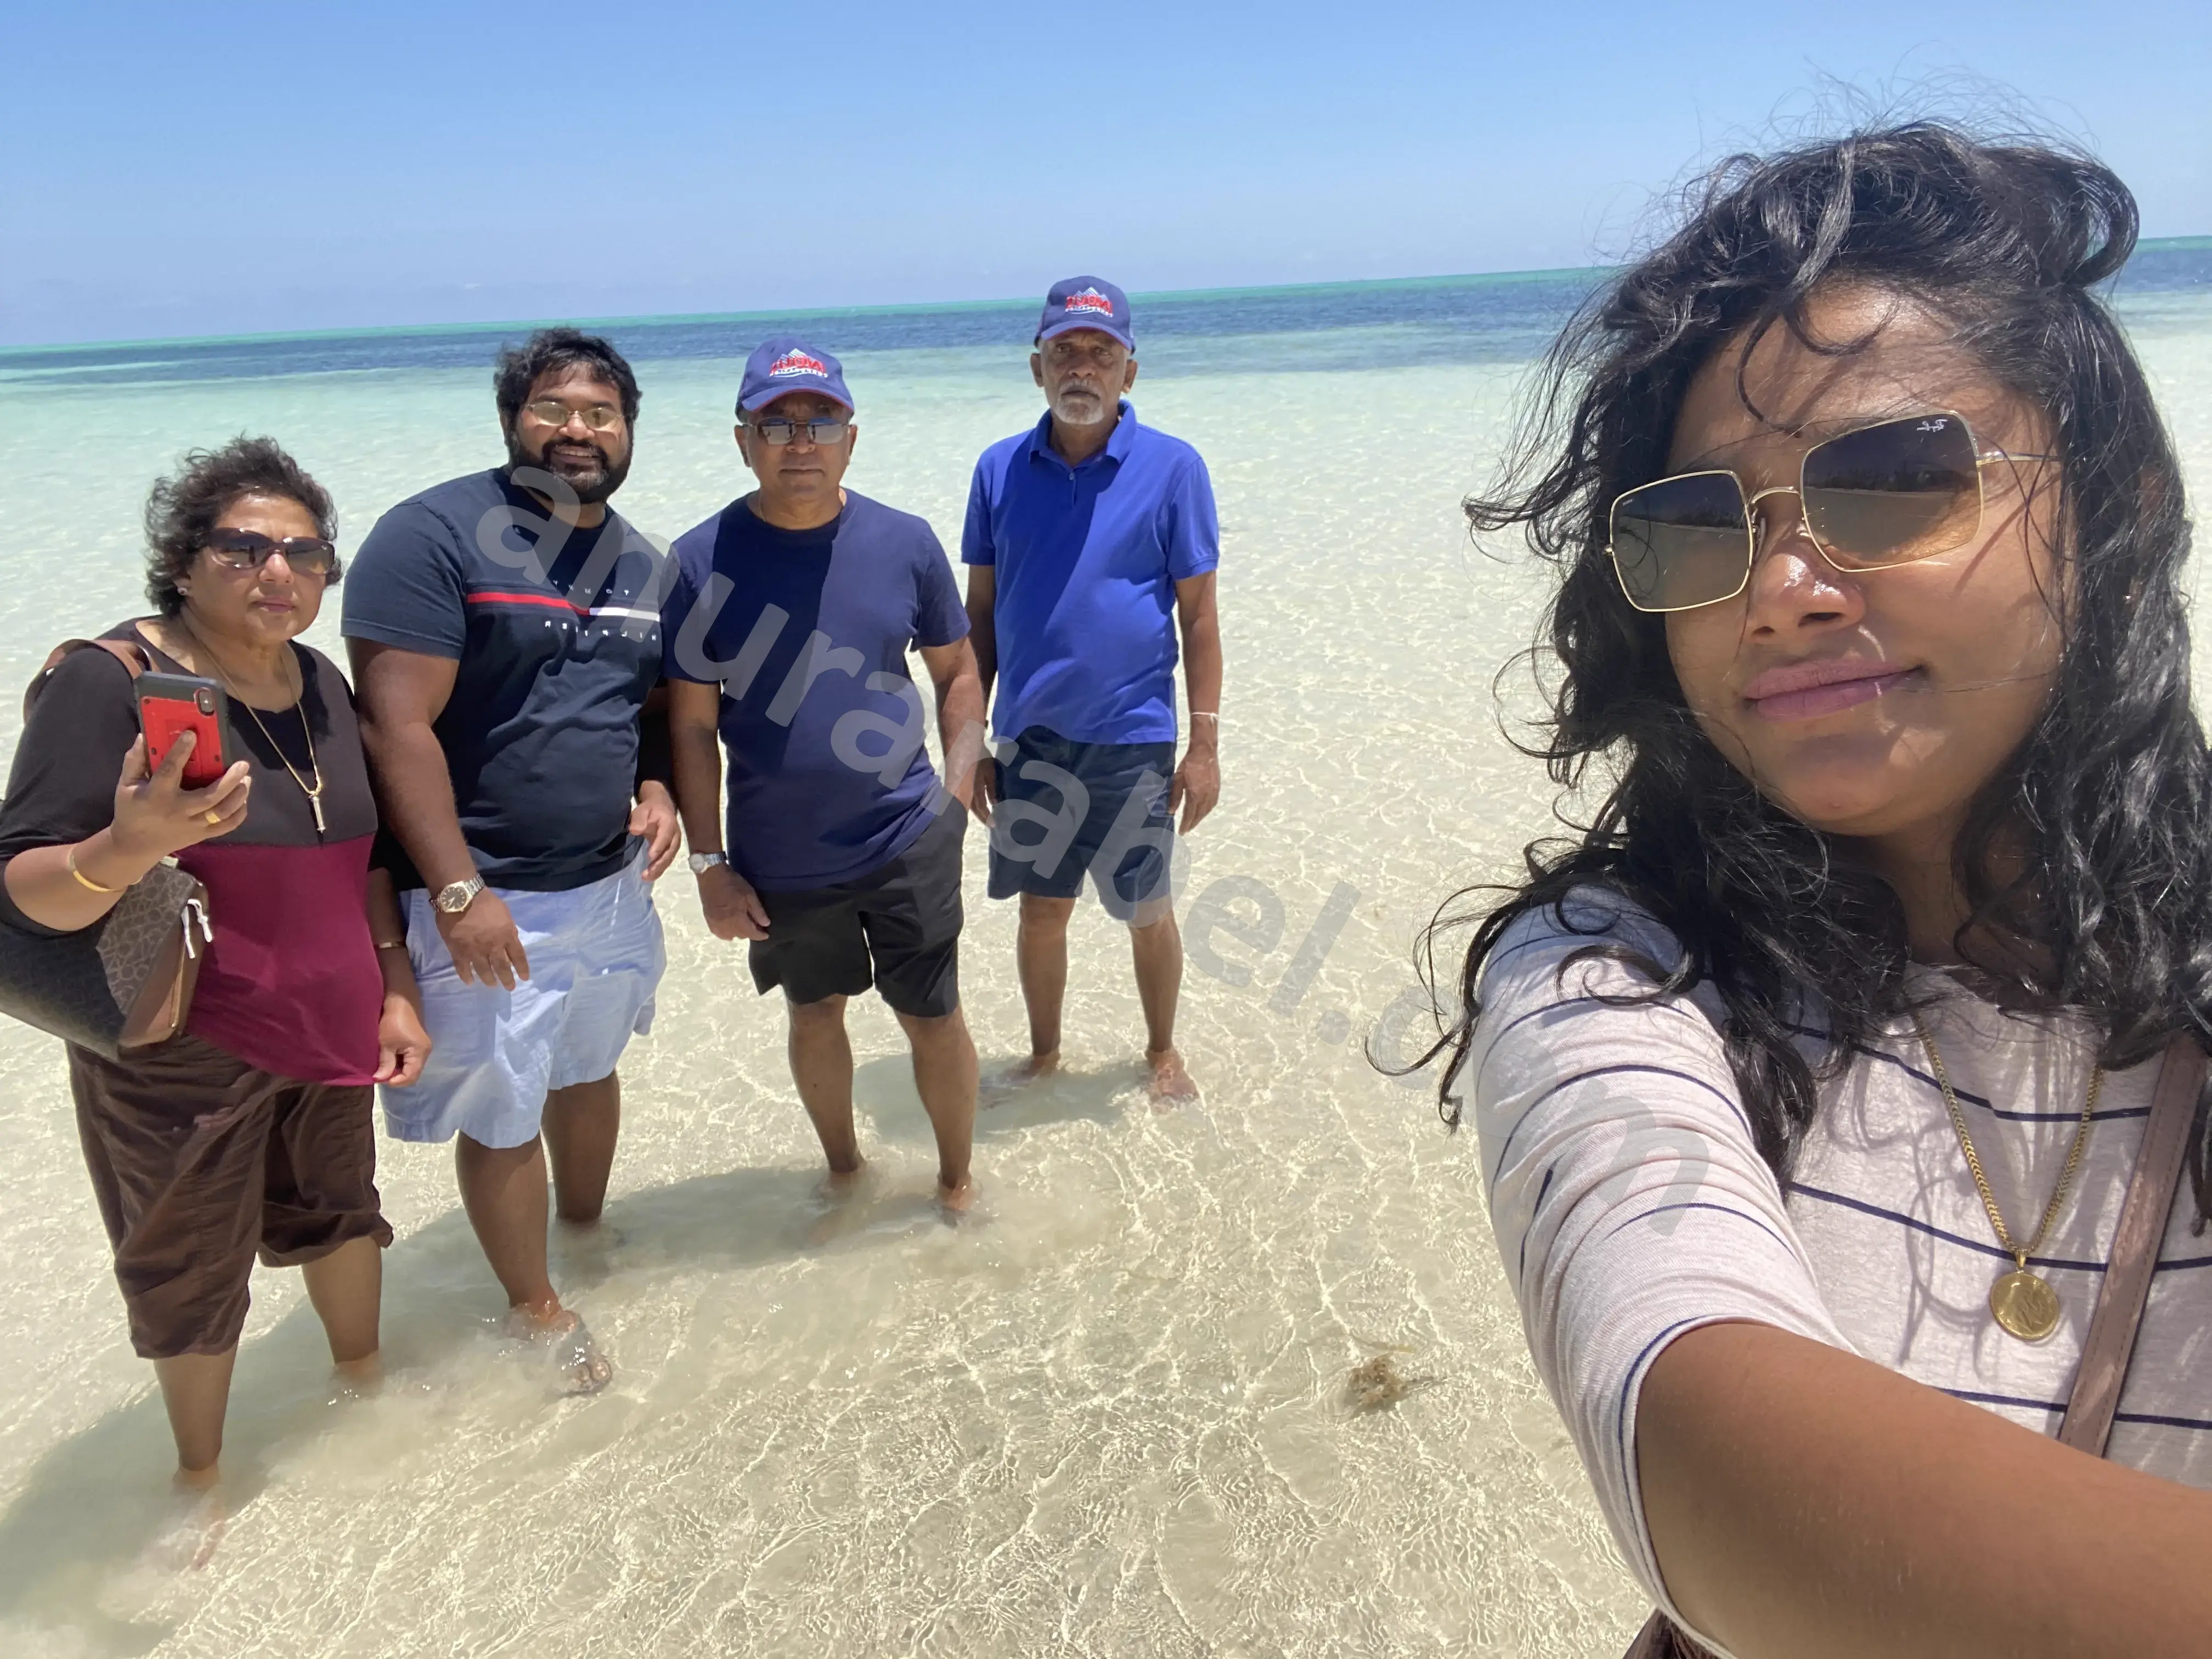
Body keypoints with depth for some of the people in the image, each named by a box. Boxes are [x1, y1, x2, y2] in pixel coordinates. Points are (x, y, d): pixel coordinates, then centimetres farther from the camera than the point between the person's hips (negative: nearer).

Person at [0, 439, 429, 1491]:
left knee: (335, 1208, 23)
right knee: (189, 1274, 13)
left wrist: (396, 990, 8)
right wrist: (128, 849, -42)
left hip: (328, 1031, 5)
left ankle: (361, 1375, 49)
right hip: (179, 1056, -5)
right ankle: (199, 1471, 37)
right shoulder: (111, 681, -18)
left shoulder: (320, 684, 2)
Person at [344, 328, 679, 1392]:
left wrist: (657, 788, -3)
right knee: (501, 1116, 6)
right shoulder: (435, 535, -14)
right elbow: (397, 726, -19)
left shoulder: (638, 563, 8)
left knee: (590, 1068, 22)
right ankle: (535, 1307, 28)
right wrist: (459, 893, -22)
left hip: (611, 883, 7)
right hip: (486, 902, -6)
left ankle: (587, 1239, 45)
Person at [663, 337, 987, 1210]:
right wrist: (710, 864, -6)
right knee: (815, 1013, 19)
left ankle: (957, 1182, 33)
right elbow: (691, 727, -5)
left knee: (933, 1020, 8)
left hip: (910, 843, 0)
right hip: (780, 860, 0)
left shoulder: (904, 542, -5)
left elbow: (957, 671, 7)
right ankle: (844, 1170, 43)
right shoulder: (702, 561, -9)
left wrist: (957, 790, -3)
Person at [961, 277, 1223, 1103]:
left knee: (1148, 912, 10)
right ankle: (1043, 1053, 35)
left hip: (1133, 739, -2)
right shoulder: (1001, 468, 1)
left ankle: (1162, 1053, 34)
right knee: (1041, 909, 14)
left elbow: (1199, 613, -4)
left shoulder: (1172, 468, -6)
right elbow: (981, 611, 7)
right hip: (1029, 739, 2)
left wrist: (1205, 745, -6)